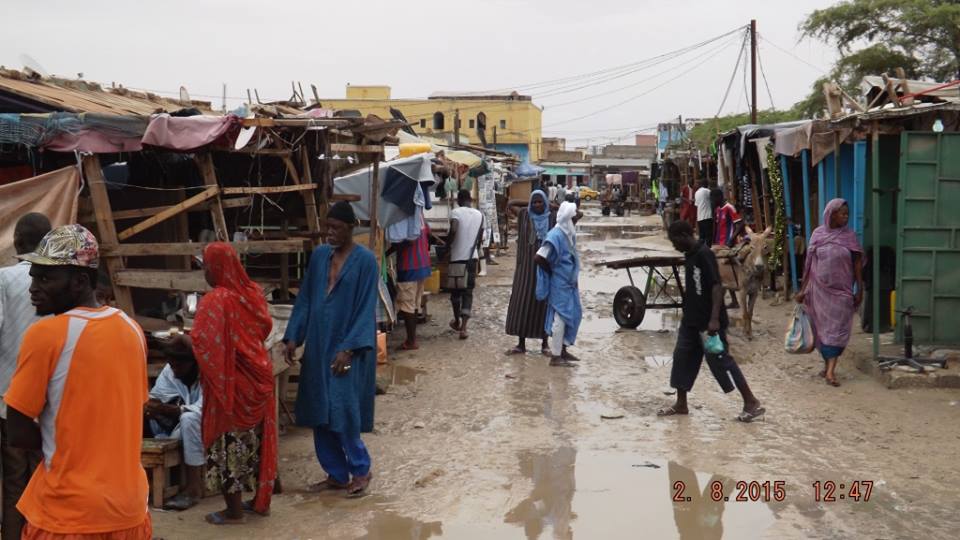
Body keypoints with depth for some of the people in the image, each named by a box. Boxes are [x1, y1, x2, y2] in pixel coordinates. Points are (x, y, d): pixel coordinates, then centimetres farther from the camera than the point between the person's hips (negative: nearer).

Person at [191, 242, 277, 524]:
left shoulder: (214, 301, -19)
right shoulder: (254, 292, 2)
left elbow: (200, 344, -24)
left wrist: (179, 339, -4)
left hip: (229, 382, -7)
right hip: (257, 376, 7)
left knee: (229, 443, 4)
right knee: (257, 440, 16)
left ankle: (234, 510, 12)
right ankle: (261, 501, 26)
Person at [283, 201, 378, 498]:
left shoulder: (365, 260, -9)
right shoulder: (319, 255, 7)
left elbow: (366, 309, -13)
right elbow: (305, 298, 11)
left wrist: (349, 349, -20)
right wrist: (293, 336, 2)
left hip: (348, 347, -6)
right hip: (318, 346, 6)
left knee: (343, 412, -7)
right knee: (319, 414, 7)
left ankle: (361, 470, 12)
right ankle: (336, 474, 19)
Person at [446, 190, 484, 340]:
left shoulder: (456, 213, -7)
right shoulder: (479, 215, 7)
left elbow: (453, 230, -24)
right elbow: (480, 238, 12)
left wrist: (447, 245, -8)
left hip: (457, 257, -3)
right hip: (472, 258, 3)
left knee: (455, 290, 16)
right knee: (468, 292, 4)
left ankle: (457, 322, 32)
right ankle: (463, 327, -9)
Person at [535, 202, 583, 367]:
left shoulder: (569, 233, 7)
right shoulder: (556, 235, -21)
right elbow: (540, 257, -24)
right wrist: (554, 272, -10)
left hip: (569, 283, 9)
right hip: (560, 284, -9)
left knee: (573, 315, 15)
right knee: (560, 317, -4)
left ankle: (563, 350, 28)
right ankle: (555, 356, 3)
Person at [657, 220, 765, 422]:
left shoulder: (704, 255, -17)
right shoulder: (689, 255, 11)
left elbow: (716, 286, -23)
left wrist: (714, 319, -29)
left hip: (708, 321, -9)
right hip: (691, 319, 9)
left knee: (720, 359, -5)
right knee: (682, 357, 10)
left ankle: (751, 402, 5)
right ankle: (681, 404, 20)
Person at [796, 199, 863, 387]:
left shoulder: (849, 236, -1)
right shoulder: (818, 234, 0)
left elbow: (857, 264, 2)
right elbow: (809, 264, 4)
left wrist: (859, 290, -1)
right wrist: (803, 289, 3)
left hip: (841, 290, -1)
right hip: (820, 289, 1)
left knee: (837, 329, -5)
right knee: (822, 328, 9)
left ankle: (830, 370, -6)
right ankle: (827, 364, 24)